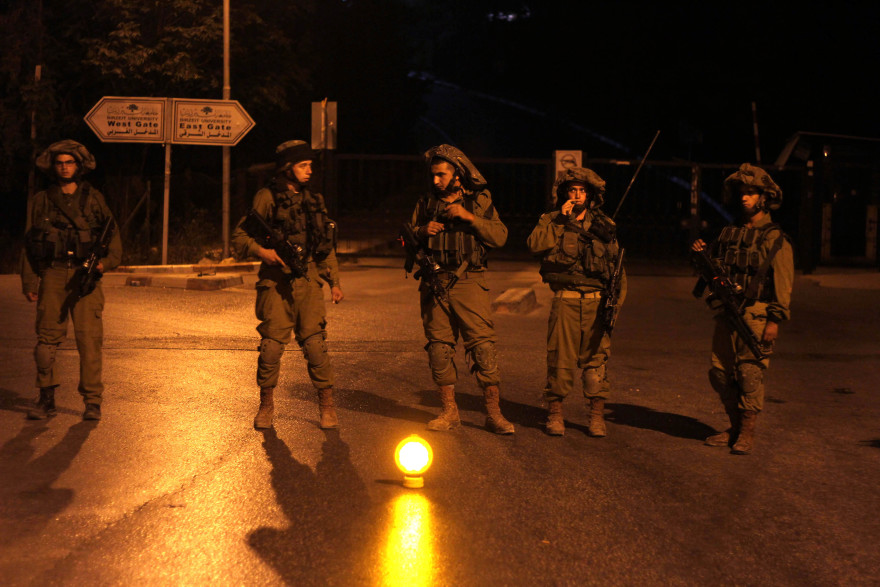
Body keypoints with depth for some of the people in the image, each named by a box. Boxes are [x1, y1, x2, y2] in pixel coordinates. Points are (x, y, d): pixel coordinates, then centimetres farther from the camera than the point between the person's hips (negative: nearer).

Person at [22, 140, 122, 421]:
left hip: (86, 274, -1)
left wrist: (106, 261, -9)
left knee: (89, 338, -8)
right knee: (47, 336, 1)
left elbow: (113, 235, 9)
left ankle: (92, 401, -1)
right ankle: (46, 400, 11)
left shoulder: (93, 198, 9)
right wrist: (29, 281, 7)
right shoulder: (42, 200, 11)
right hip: (53, 274, 1)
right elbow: (30, 243, 13)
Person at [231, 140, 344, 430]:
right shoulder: (267, 198, 1)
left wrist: (334, 281, 13)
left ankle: (327, 406, 8)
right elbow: (239, 236, 0)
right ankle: (266, 405, 16)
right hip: (275, 283, -3)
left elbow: (327, 246, 20)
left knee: (315, 346, -3)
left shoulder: (314, 199, 15)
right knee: (271, 347, -2)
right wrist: (260, 251, -18)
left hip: (308, 282, 3)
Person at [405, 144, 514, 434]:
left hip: (468, 282, -3)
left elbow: (500, 236, -5)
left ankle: (493, 413, -3)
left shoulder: (479, 201, 6)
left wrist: (469, 216, -15)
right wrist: (422, 231, -4)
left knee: (483, 345, -10)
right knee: (439, 348, 4)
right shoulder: (425, 204, 14)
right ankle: (449, 412, 14)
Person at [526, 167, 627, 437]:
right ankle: (555, 413, 11)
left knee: (597, 357, 0)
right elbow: (535, 244, -10)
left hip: (597, 301, 1)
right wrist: (561, 220, -9)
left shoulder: (604, 225, 14)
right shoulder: (551, 221, 10)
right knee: (560, 357, -2)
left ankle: (597, 416, 8)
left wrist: (617, 300, 5)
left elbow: (617, 264, 15)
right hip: (565, 300, -1)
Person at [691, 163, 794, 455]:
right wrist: (701, 253, 2)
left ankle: (747, 432, 5)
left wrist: (775, 320, -14)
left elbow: (783, 282, -8)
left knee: (750, 373, -5)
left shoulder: (774, 238, -3)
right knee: (720, 372, 7)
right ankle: (735, 427, 20)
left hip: (756, 316, -6)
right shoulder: (729, 234, 15)